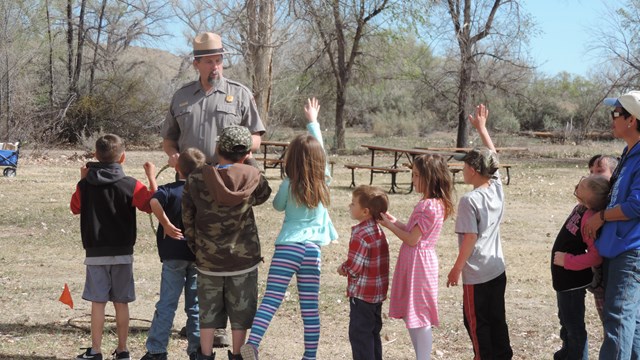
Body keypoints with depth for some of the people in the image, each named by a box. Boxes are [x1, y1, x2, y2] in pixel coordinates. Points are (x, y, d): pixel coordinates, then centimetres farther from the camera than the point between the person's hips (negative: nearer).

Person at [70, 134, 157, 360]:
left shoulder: (85, 185, -2)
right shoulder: (130, 185, -7)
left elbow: (75, 207, 14)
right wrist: (152, 177, 6)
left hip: (95, 254, 0)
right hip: (122, 253, 0)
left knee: (98, 302, 3)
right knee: (121, 303, 7)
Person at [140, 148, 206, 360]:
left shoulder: (169, 190, -7)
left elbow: (154, 202, -28)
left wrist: (166, 224, -20)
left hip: (174, 255, -2)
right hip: (200, 255, 3)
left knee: (166, 304, 3)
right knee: (196, 306, 10)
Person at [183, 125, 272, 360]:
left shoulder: (196, 179, -8)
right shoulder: (253, 177, -11)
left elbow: (187, 218, -2)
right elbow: (263, 195, 12)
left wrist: (195, 248, 11)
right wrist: (248, 164, 14)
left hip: (207, 260, 1)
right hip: (244, 259, -1)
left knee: (208, 311, 14)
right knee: (241, 312, 12)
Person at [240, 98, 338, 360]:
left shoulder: (288, 185, -1)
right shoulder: (323, 182, 6)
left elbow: (277, 206, 19)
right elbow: (320, 151, 20)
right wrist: (313, 121, 32)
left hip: (288, 245, -2)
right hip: (313, 249, 2)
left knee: (270, 300, -10)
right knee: (310, 307, 7)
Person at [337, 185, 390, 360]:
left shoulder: (361, 235, -22)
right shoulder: (378, 230, 7)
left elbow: (354, 267, -23)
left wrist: (343, 268, -3)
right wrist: (347, 267, 5)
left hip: (362, 294, -9)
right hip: (378, 292, 9)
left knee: (359, 334, -1)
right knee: (373, 331, 18)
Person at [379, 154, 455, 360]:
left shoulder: (429, 206, -20)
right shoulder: (433, 203, 10)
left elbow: (412, 239, -19)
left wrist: (390, 226, -8)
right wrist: (396, 222, 8)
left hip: (418, 264, -10)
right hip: (413, 263, 10)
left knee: (420, 319, -2)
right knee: (410, 316, 16)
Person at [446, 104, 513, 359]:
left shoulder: (470, 200, -19)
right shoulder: (497, 187, 0)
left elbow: (470, 238, -19)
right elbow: (492, 156, 15)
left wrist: (456, 269, -10)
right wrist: (481, 127, 22)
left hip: (476, 274, -7)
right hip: (498, 270, 7)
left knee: (476, 324, 5)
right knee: (497, 320, 15)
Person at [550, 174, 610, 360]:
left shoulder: (591, 218, -30)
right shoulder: (582, 208, -5)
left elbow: (597, 256, -32)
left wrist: (568, 261, -25)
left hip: (573, 280, -10)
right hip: (566, 278, 10)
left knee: (574, 326, 6)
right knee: (566, 320, 27)